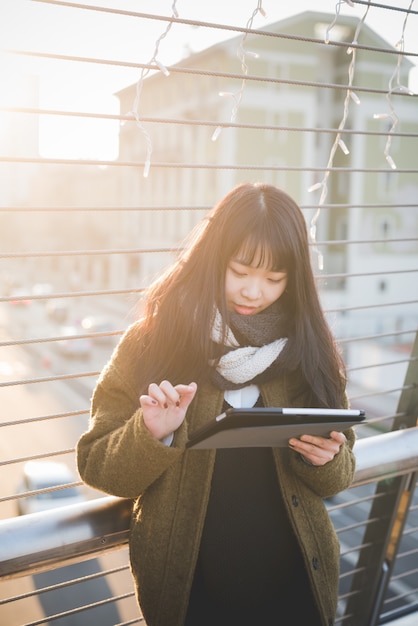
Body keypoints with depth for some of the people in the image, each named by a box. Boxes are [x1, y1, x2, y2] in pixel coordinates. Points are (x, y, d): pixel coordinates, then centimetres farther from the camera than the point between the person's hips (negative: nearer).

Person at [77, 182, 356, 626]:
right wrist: (151, 436, -27)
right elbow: (96, 468, -9)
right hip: (190, 590, -2)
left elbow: (337, 478, 2)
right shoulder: (149, 344, -11)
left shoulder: (309, 349, -4)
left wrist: (327, 458, -19)